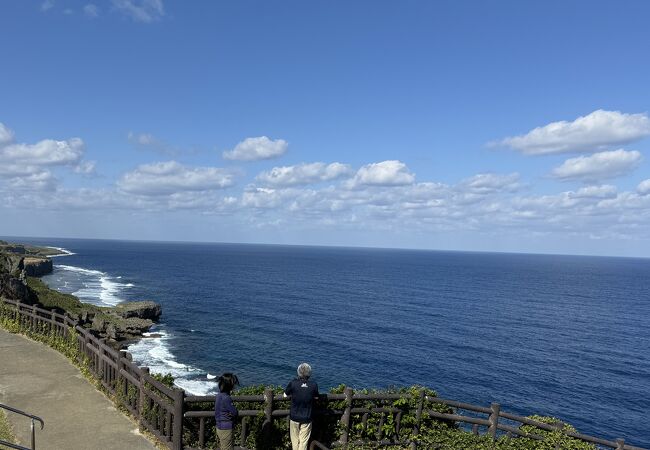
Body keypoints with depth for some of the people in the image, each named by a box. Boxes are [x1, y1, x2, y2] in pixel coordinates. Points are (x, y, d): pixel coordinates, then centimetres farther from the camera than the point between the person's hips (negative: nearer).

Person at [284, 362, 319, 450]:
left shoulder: (293, 383, -16)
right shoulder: (314, 385, -13)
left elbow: (285, 395, -1)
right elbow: (316, 397, 4)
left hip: (294, 417, 0)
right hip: (306, 418, 0)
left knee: (295, 440, 19)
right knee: (304, 441, 11)